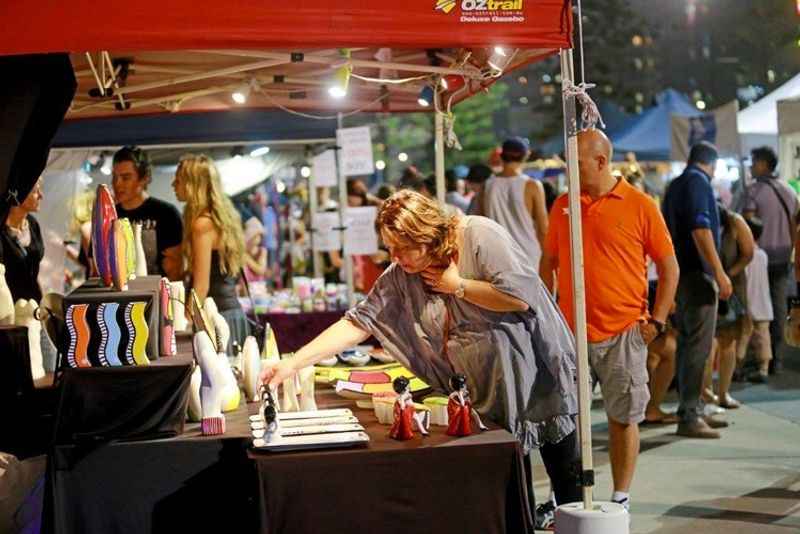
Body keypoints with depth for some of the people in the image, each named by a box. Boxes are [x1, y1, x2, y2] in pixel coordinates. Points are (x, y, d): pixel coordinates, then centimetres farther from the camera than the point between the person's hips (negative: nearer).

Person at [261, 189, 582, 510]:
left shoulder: (480, 236, -15)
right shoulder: (400, 277, -2)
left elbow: (521, 297, -23)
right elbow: (359, 322, -6)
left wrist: (458, 286, -15)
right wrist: (293, 363, -13)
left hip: (539, 382, -4)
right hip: (484, 398, 4)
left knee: (566, 481, 4)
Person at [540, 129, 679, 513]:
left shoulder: (640, 205, -4)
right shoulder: (563, 205, 6)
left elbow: (669, 267, 1)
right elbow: (548, 261, 16)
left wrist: (657, 321, -4)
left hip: (624, 333, -3)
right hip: (570, 333, 3)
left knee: (623, 418, 5)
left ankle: (621, 499, 17)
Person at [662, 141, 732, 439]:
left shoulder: (676, 185, 19)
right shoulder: (698, 181, -8)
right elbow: (700, 228, -19)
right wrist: (719, 272, -21)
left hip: (679, 273, 10)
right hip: (697, 273, -10)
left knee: (688, 344, 13)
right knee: (698, 347, -10)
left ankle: (692, 410, 19)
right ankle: (688, 417, -12)